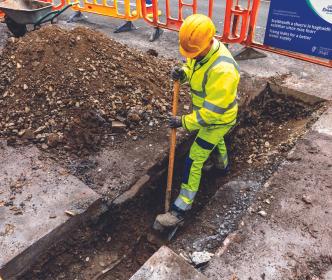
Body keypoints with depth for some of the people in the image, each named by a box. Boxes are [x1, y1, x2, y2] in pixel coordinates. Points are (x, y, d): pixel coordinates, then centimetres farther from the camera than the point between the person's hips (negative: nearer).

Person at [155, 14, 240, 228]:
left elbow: (213, 111, -35)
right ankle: (223, 164, 68)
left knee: (195, 161, -5)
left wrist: (184, 122, -27)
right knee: (216, 139, 35)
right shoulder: (201, 50, -14)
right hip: (206, 110, 9)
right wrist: (182, 72, -16)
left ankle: (180, 210, 7)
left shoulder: (222, 70, -40)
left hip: (219, 119, -8)